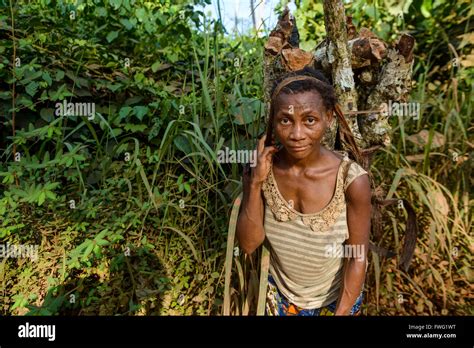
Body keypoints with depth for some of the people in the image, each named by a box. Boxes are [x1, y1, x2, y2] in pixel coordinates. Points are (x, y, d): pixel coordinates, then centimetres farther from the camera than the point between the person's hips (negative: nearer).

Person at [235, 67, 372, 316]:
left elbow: (357, 258, -15)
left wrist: (342, 312, -12)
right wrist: (256, 183, -29)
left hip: (337, 295, -1)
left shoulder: (352, 180, -27)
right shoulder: (261, 170, -20)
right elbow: (248, 245, -18)